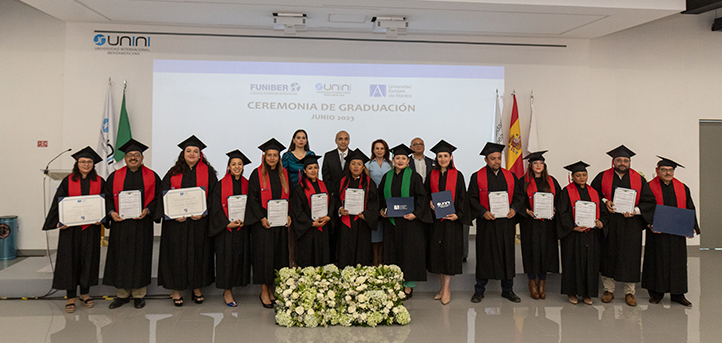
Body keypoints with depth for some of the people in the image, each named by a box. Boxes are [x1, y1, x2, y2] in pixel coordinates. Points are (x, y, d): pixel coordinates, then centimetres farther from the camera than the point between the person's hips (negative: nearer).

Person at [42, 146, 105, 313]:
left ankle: (85, 293, 22)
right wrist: (60, 221, -11)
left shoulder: (99, 182, 5)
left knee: (88, 259, 7)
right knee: (70, 259, 1)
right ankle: (71, 297, 11)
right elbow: (58, 202, 1)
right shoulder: (68, 181, 2)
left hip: (91, 227, 1)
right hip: (70, 227, -1)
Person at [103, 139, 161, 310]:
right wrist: (111, 212, -8)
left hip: (142, 224, -1)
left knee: (140, 256, 3)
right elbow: (108, 197, 9)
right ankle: (123, 294, 19)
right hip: (120, 224, 2)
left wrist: (147, 210, -13)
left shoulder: (151, 177, 4)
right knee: (121, 257, 5)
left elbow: (158, 198, 2)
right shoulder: (115, 176, 8)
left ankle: (139, 294, 15)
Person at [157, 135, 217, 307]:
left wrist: (203, 212, -13)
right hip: (176, 222, 1)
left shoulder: (208, 172, 3)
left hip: (200, 221, 0)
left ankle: (197, 289, 21)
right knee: (176, 253, 4)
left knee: (198, 253, 7)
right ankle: (176, 291, 16)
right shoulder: (173, 173, 5)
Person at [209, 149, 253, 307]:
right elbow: (216, 207, -6)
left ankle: (230, 289, 20)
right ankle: (227, 292, 7)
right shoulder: (221, 184, -2)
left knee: (239, 257, 5)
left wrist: (243, 220, -9)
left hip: (242, 228, 4)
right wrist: (228, 223, -15)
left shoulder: (246, 184, 8)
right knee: (226, 257, -2)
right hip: (224, 228, -3)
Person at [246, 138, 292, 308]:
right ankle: (264, 291, 8)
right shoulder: (257, 174, -3)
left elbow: (289, 196, 11)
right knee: (264, 254, -3)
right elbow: (253, 198, -6)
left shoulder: (284, 174, 9)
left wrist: (289, 215, -2)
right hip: (263, 221, -4)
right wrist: (261, 218, -15)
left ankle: (272, 288, 20)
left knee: (278, 254, 7)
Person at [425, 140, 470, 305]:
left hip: (452, 219, -3)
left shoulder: (457, 175, 0)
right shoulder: (432, 175, 8)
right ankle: (442, 286, 18)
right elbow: (426, 194, 13)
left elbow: (462, 197, -1)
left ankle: (447, 288, 4)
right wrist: (430, 202, -8)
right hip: (436, 219, 3)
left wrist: (458, 215, -13)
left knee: (449, 251, -4)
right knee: (436, 251, 6)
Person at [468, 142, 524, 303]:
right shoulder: (477, 177, 0)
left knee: (507, 254, 7)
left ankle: (507, 290, 21)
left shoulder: (510, 176, 9)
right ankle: (479, 290, 16)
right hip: (486, 223, -3)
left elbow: (519, 195, 10)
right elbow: (472, 198, -3)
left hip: (506, 222, 3)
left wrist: (514, 208, -8)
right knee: (484, 255, 3)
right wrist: (483, 211, -17)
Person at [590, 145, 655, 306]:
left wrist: (635, 211, -11)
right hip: (608, 225, 0)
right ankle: (608, 290, 18)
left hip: (631, 225, 1)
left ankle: (629, 292, 17)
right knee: (608, 255, 4)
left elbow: (649, 201, 4)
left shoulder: (639, 179, 4)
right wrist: (604, 201, -10)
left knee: (630, 258, 4)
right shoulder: (602, 177, 1)